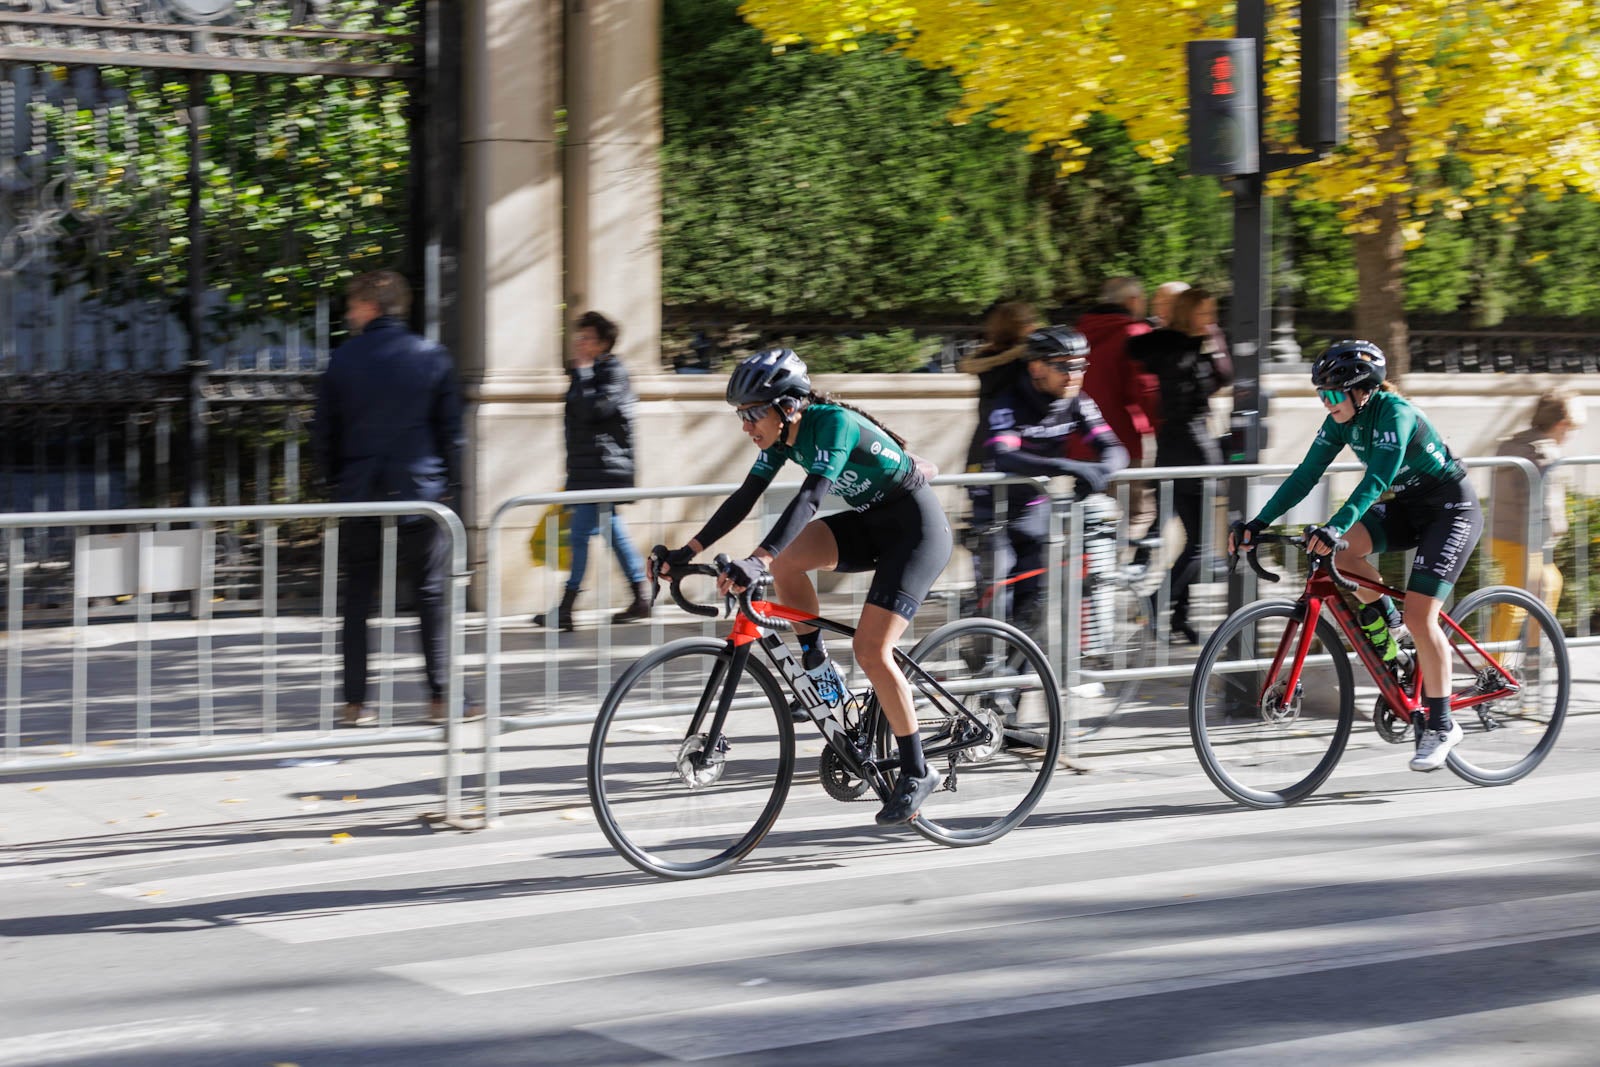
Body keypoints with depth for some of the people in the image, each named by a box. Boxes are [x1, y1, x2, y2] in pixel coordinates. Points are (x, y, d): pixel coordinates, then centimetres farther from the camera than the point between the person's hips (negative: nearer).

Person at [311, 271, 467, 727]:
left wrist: (337, 483, 15)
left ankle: (356, 702, 6)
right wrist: (449, 485, 11)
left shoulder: (343, 360, 0)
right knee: (431, 596, 6)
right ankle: (439, 698, 2)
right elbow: (450, 430, 2)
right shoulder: (433, 358, 0)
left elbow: (323, 433, 4)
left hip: (360, 498, 1)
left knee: (357, 600, 8)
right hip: (421, 494, 0)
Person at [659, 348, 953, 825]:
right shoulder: (782, 435, -2)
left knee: (871, 650, -17)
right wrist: (687, 551, -8)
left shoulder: (834, 424, -26)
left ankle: (917, 772, -5)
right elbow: (744, 498, 0)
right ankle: (817, 667, 2)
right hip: (872, 522, 8)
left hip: (916, 528, -8)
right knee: (786, 559, -16)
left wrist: (756, 561, -49)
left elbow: (809, 498, -38)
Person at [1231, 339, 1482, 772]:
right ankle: (1386, 645, 1)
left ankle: (1442, 725, -6)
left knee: (1418, 614, -18)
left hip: (1451, 509, -7)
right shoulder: (1341, 421, -5)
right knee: (1341, 547, -20)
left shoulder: (1394, 412, -26)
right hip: (1408, 507, 7)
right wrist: (1259, 522, -16)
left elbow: (1376, 479, -37)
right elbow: (1306, 474, -6)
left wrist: (1335, 527, -50)